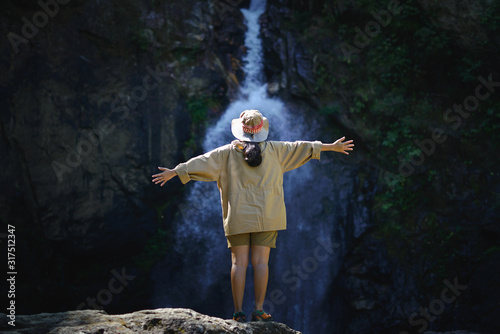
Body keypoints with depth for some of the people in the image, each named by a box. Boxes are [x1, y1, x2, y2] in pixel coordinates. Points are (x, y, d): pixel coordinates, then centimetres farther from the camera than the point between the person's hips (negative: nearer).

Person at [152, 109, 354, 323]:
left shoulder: (228, 152, 2)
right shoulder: (273, 149, 5)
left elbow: (203, 161, -1)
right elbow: (300, 148, 11)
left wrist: (175, 172, 5)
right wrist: (332, 147, 20)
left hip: (238, 217, 0)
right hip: (266, 216, 0)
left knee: (239, 263, -1)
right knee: (261, 262, 0)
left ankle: (238, 312, -4)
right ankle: (258, 311, -3)